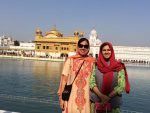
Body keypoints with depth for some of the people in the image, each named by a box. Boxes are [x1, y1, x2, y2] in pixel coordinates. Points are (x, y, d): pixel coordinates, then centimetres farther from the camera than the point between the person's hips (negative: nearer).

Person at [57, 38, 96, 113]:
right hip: (72, 97, -1)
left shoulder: (93, 61, 3)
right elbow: (64, 78, -1)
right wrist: (61, 97, -3)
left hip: (86, 98, 1)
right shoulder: (70, 60, -1)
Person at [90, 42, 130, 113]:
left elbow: (121, 86, -6)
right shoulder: (95, 65, 3)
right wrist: (101, 96, -16)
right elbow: (91, 82, -3)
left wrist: (108, 97, -16)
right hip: (96, 101, 1)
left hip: (113, 102, -1)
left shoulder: (119, 67, -1)